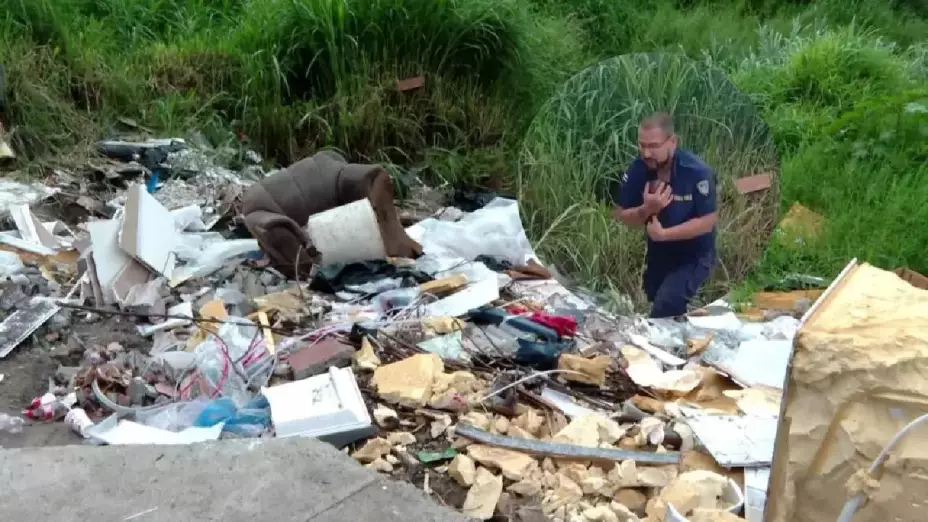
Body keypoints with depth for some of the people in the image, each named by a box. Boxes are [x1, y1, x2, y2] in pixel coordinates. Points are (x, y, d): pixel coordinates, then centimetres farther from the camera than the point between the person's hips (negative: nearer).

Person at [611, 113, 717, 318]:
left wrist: (664, 234, -30)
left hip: (693, 257, -5)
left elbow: (707, 222, -25)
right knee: (658, 308, 22)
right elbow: (622, 216, -9)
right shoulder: (637, 169, -15)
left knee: (664, 311, -22)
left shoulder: (696, 172, -27)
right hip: (658, 255, 5)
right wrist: (646, 209, -29)